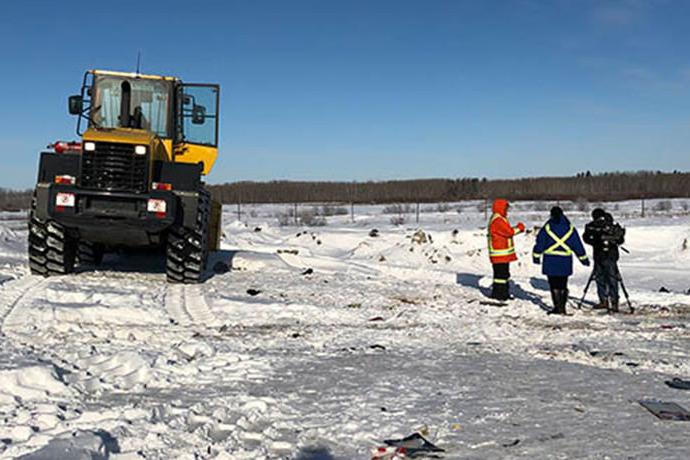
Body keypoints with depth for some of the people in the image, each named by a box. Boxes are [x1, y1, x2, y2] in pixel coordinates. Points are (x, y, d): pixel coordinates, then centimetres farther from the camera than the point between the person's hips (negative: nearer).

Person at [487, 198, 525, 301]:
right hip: (500, 253, -11)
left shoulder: (500, 219, 19)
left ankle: (504, 293, 23)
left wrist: (517, 228, 5)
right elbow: (509, 231, -22)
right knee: (500, 273, -8)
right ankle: (497, 294, -3)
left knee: (504, 273, 16)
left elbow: (507, 231, 20)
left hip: (504, 253, 11)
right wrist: (519, 228, -5)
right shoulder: (497, 220, -18)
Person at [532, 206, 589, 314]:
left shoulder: (546, 228, -4)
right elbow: (578, 245, 8)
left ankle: (558, 307, 1)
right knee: (563, 285, 13)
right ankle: (562, 307, 15)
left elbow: (539, 244, -1)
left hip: (550, 262, -2)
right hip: (565, 262, 3)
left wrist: (536, 256, 10)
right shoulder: (570, 229, 3)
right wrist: (584, 258, 16)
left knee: (554, 285, 3)